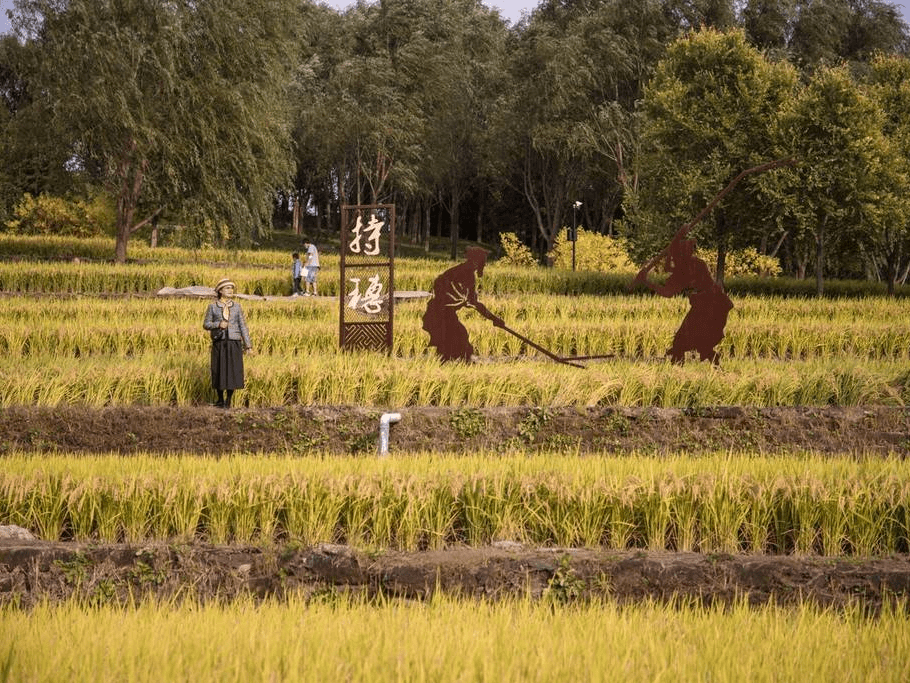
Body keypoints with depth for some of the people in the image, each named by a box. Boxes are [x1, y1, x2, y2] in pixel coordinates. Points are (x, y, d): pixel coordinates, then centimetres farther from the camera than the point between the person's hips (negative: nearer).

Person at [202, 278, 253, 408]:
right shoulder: (212, 306, 3)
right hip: (219, 343, -1)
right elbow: (206, 324, 3)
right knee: (219, 371, 0)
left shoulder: (236, 306, 7)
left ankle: (228, 401, 13)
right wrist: (218, 325, -16)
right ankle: (220, 400, 19)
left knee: (233, 372, -2)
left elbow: (242, 325, 7)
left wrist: (248, 344, 1)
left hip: (234, 343, 1)